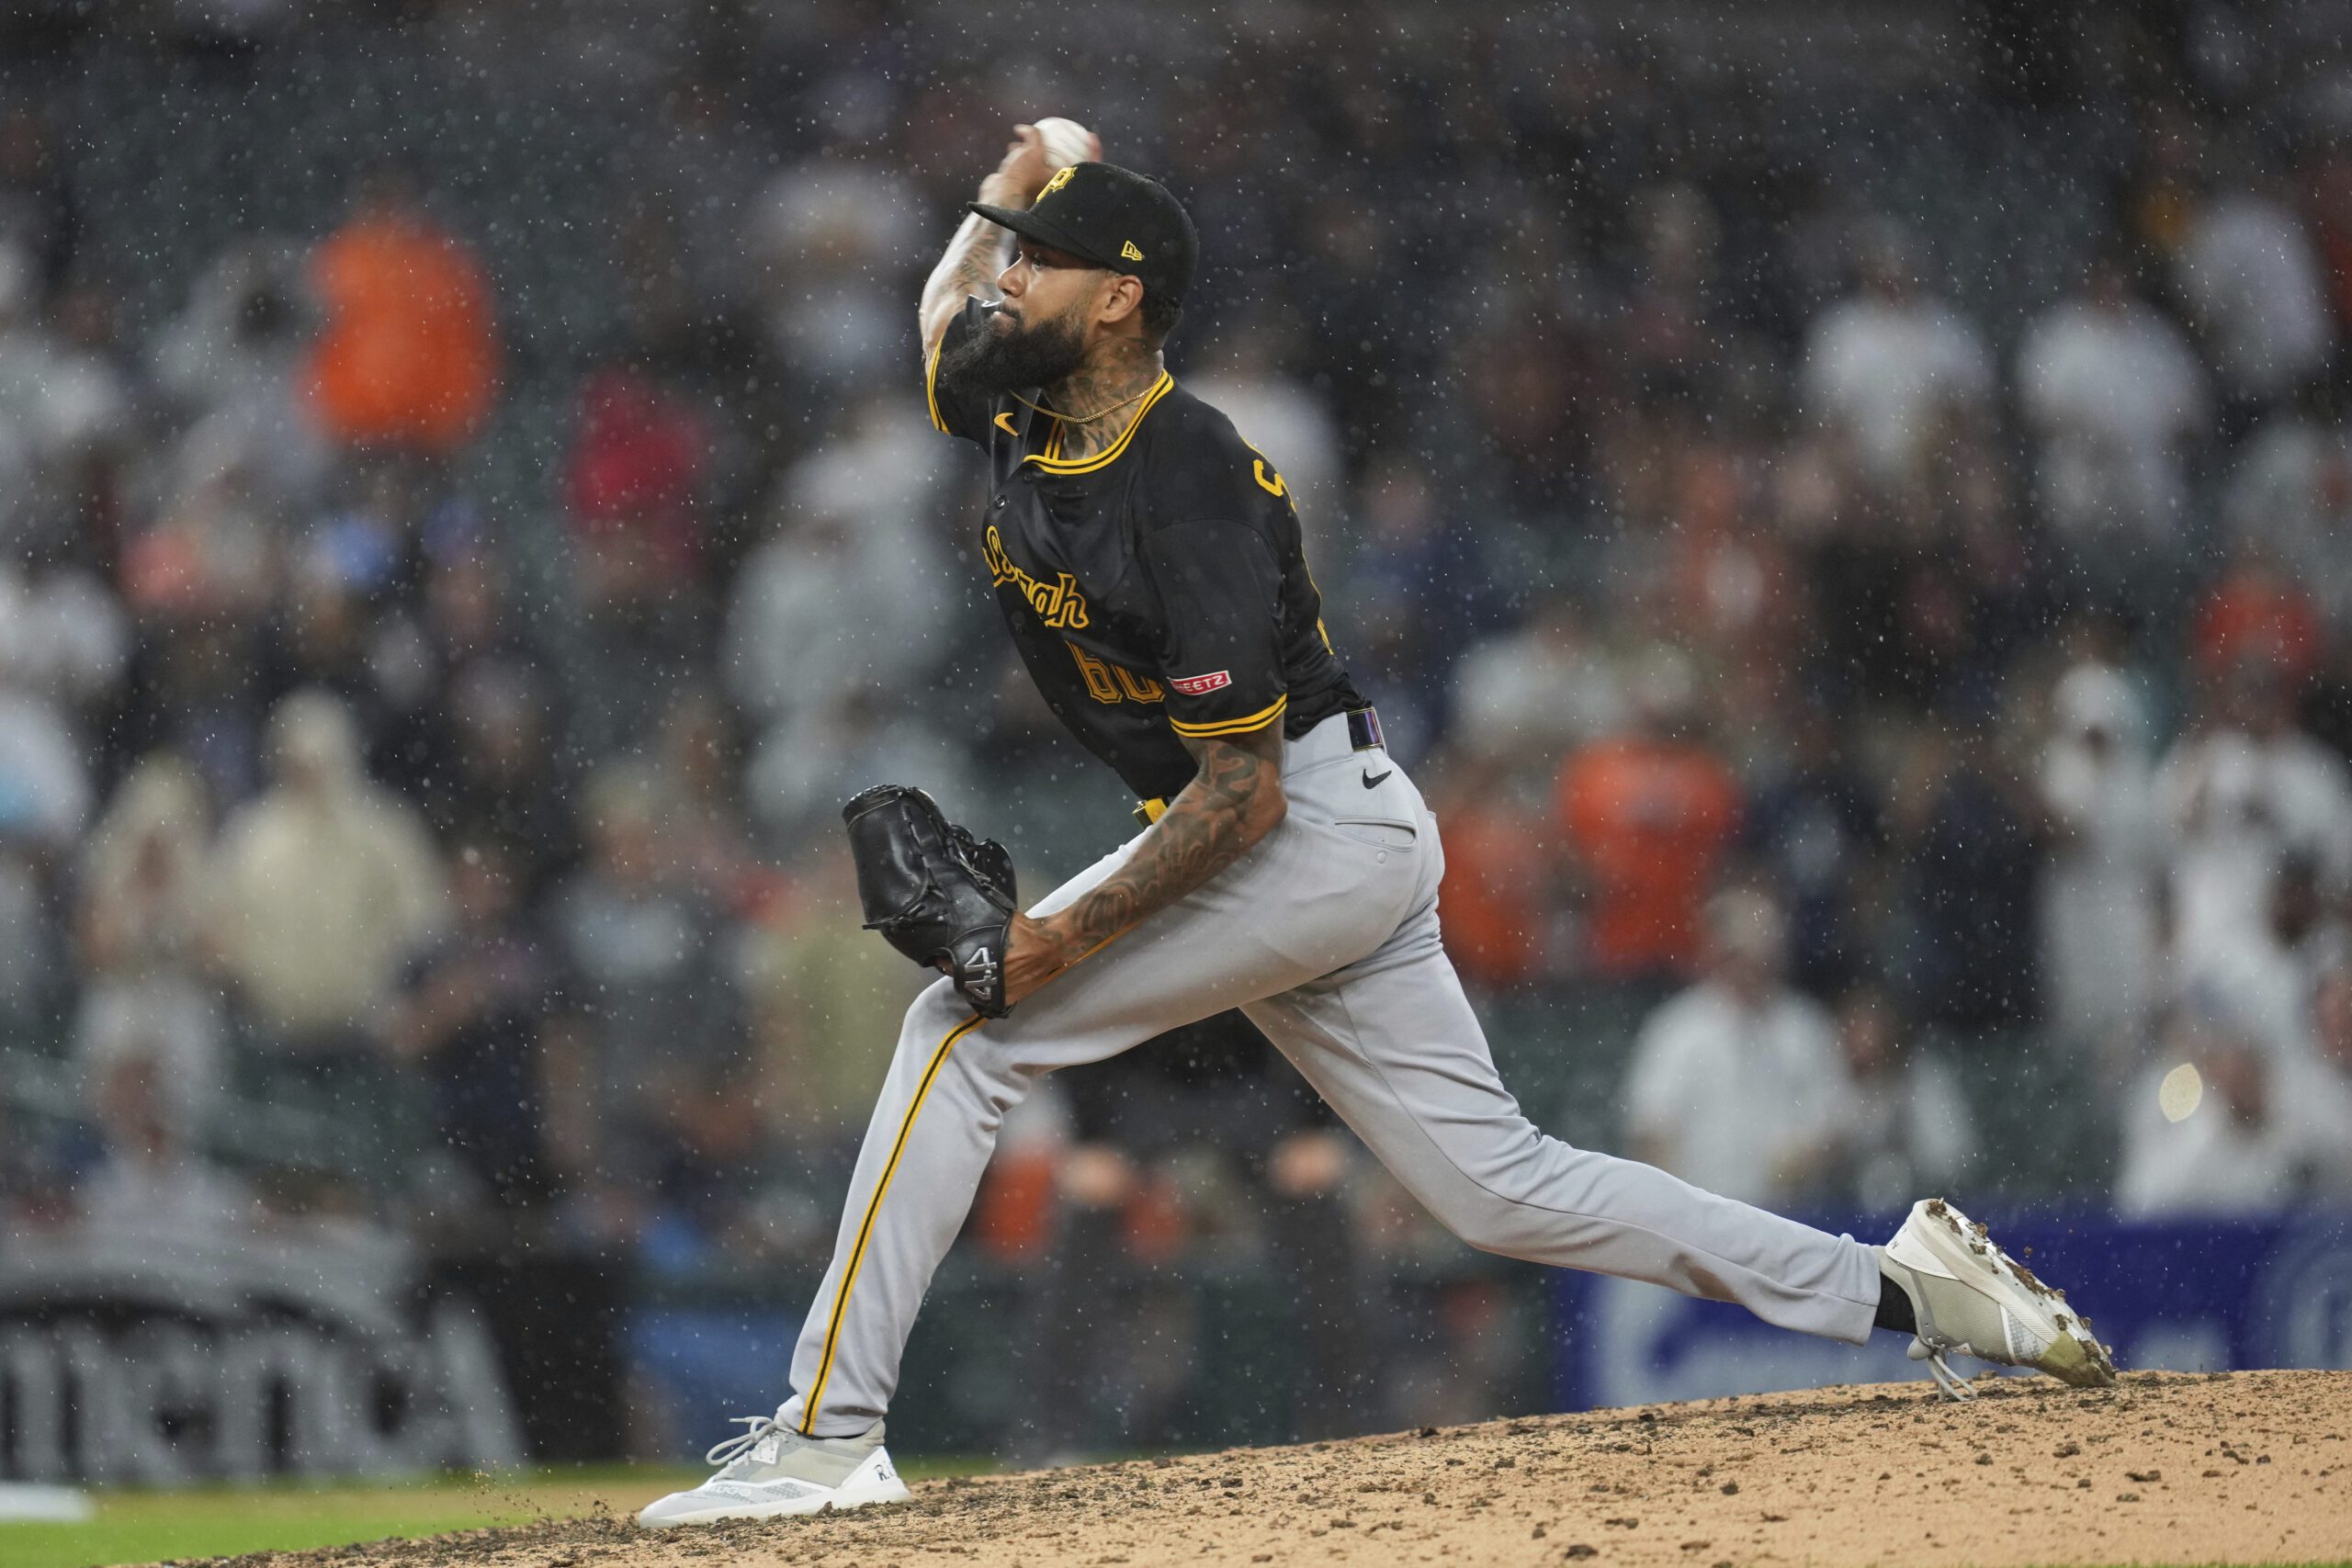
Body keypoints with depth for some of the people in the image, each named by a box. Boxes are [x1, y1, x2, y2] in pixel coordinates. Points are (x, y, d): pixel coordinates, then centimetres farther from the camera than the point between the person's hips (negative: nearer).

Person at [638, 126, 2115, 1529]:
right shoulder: (1025, 414, 2)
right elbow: (948, 309, 27)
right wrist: (1016, 186, 12)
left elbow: (1242, 792, -24)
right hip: (1319, 856, 10)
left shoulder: (1188, 497, -24)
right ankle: (1909, 1289, 10)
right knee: (1501, 1185, 9)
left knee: (967, 1027, -14)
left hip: (1320, 826, -10)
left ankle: (828, 1432, -15)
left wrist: (1071, 937, -26)